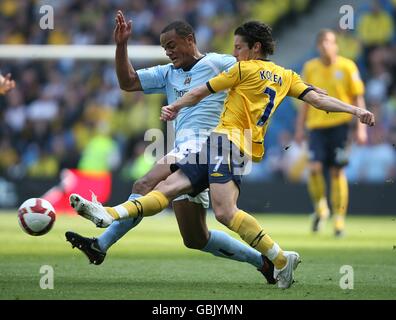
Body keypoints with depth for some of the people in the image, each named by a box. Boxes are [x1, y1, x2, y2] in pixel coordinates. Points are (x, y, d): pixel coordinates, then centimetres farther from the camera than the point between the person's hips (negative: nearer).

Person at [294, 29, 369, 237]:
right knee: (315, 167, -14)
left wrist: (361, 128, -4)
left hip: (339, 124, -2)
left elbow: (358, 98, 2)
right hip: (316, 125, 2)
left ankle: (339, 218, 9)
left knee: (337, 172, -1)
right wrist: (300, 128, 13)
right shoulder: (310, 68, 7)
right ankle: (320, 207, 10)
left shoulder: (347, 67, -1)